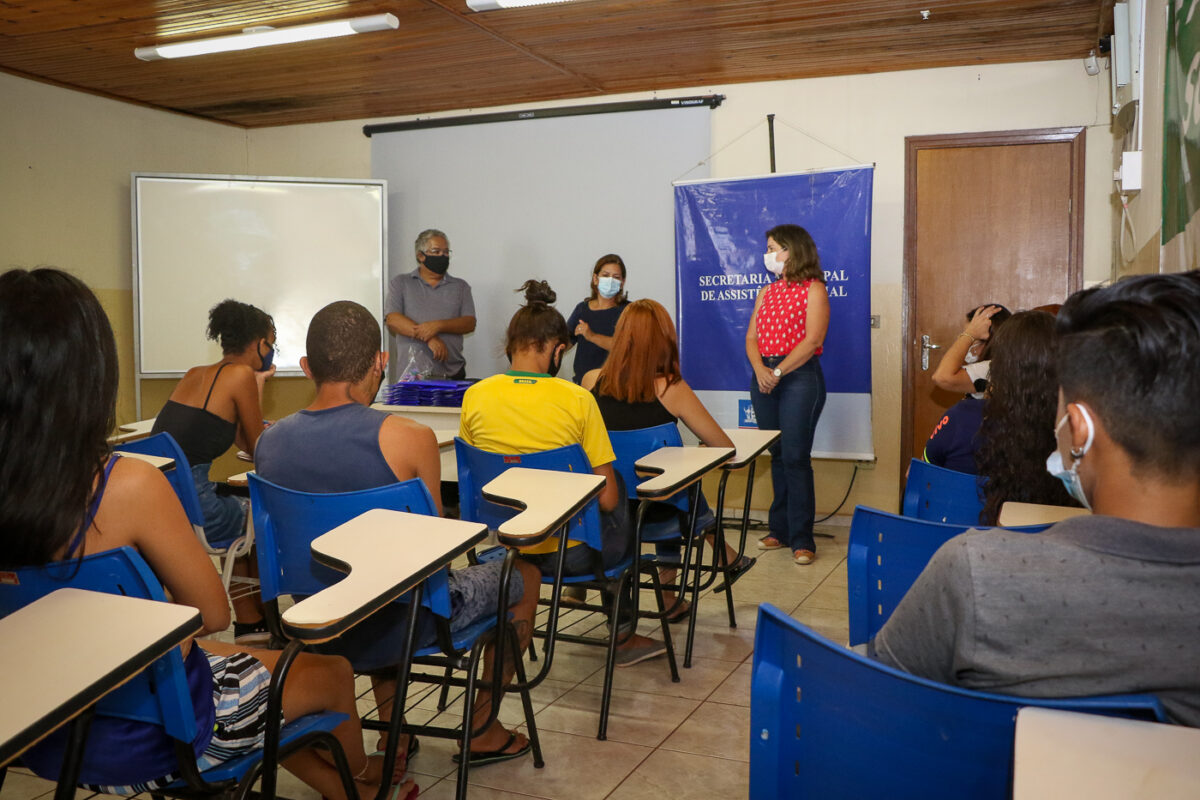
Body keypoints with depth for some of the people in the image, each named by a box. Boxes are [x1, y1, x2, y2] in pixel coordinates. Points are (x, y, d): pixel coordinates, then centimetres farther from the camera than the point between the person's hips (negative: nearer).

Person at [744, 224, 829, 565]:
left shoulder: (813, 288, -2)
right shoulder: (766, 292, 18)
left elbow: (813, 339, -13)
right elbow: (752, 337, 10)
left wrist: (778, 372, -16)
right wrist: (760, 369, -9)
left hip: (799, 376, -6)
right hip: (764, 377, 6)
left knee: (795, 457, -9)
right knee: (777, 456, 10)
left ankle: (801, 539, -3)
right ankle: (781, 530, 19)